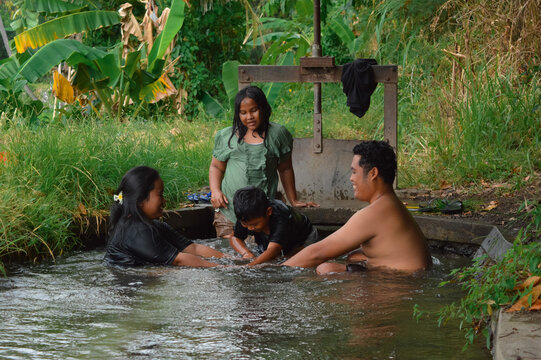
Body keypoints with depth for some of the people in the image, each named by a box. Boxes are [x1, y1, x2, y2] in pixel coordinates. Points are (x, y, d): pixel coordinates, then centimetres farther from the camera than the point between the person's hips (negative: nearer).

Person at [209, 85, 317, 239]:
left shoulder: (277, 134, 9)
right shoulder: (226, 136, 12)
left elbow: (285, 169, 16)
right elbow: (216, 167, 18)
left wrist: (293, 201, 18)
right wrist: (215, 191, 1)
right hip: (229, 209, 1)